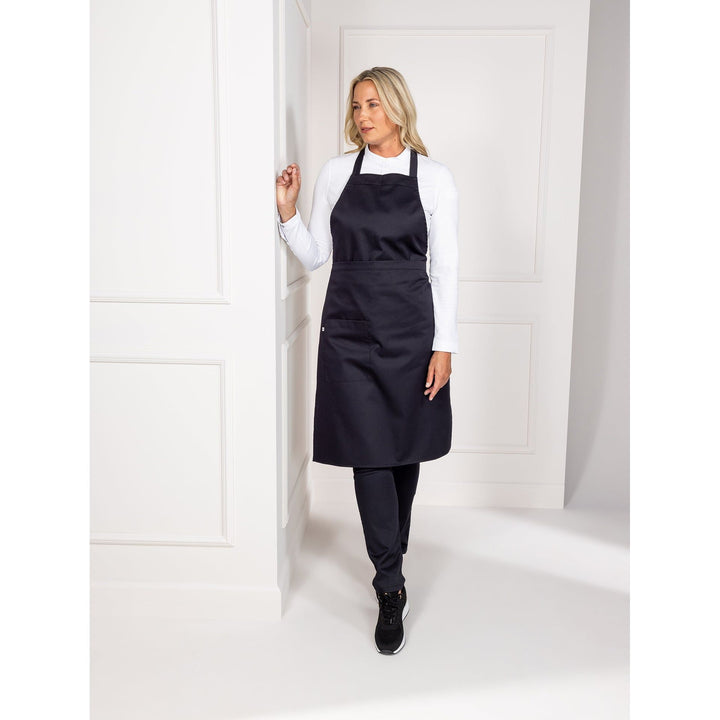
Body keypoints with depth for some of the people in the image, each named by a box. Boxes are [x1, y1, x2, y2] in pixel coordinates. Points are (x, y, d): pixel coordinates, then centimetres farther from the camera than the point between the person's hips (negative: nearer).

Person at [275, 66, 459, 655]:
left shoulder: (434, 178, 2)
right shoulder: (337, 172, 7)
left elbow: (445, 268, 0)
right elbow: (315, 256, 10)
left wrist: (443, 345, -5)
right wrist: (287, 212, -6)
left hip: (410, 324, 0)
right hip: (349, 324, 1)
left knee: (406, 449, 10)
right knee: (368, 452, -2)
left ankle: (391, 556, 34)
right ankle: (391, 587, 8)